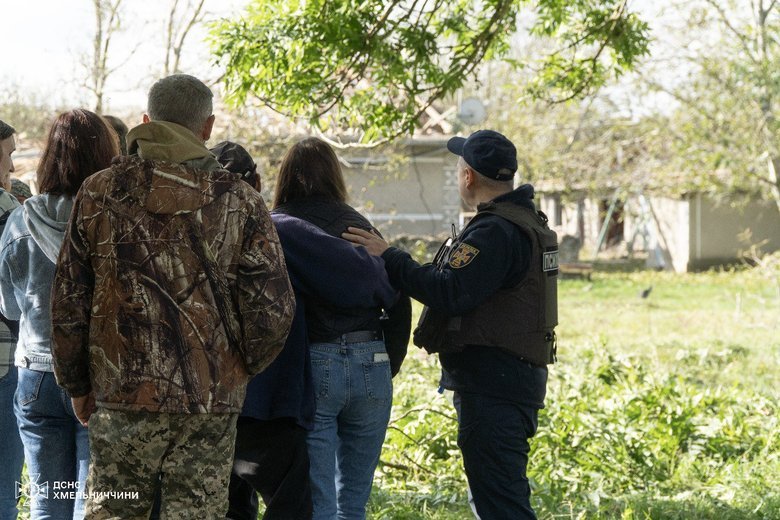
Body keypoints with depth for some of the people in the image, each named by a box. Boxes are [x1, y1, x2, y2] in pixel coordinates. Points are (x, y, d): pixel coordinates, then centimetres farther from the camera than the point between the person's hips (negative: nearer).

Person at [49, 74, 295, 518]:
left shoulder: (100, 193, 3)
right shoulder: (240, 202, 0)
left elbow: (68, 302, 5)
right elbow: (273, 308, -3)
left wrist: (77, 384, 16)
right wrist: (242, 367, 15)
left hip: (121, 395, 1)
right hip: (211, 399, 0)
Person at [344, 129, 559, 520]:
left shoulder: (496, 231, -19)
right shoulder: (526, 222, 16)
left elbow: (452, 293, -25)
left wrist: (389, 258, -17)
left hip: (493, 385, -11)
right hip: (512, 376, 11)